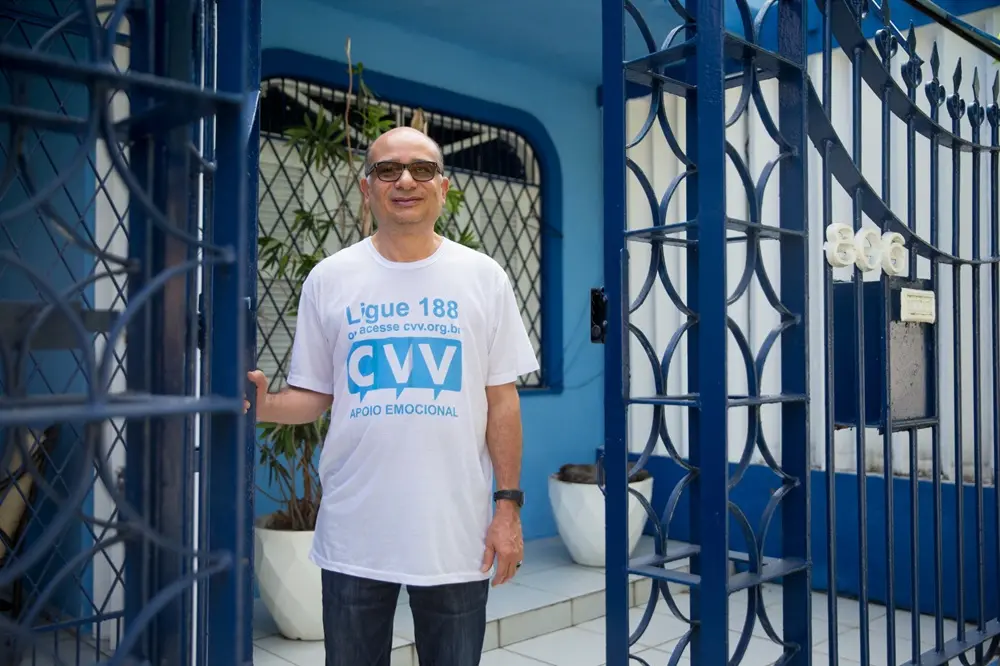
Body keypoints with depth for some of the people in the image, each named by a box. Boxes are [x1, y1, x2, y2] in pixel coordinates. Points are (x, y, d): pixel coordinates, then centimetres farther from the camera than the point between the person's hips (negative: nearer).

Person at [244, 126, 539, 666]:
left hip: (458, 534, 0)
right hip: (354, 535, 1)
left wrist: (508, 504, -3)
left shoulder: (483, 276, 0)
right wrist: (262, 405, -15)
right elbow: (313, 394, 6)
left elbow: (502, 400, 1)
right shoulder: (328, 278, 1)